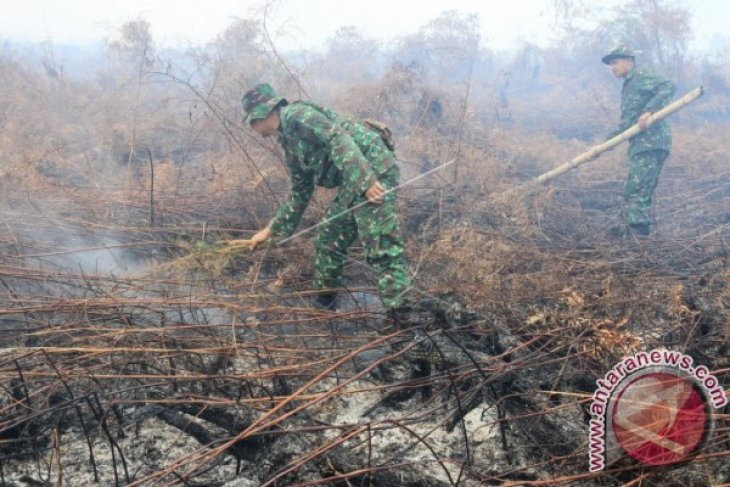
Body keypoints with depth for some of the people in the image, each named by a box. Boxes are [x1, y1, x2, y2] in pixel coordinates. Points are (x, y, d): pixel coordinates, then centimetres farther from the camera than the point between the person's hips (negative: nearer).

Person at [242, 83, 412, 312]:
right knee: (327, 238, 16)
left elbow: (338, 138, -19)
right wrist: (272, 230, 36)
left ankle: (399, 309, -12)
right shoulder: (290, 145, 23)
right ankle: (325, 300, 29)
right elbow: (300, 194, 30)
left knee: (381, 245, -14)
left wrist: (364, 180, -28)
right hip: (353, 182, 10)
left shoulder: (296, 114, -5)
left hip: (372, 169, -10)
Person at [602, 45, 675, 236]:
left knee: (635, 192, -13)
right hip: (640, 146, 10)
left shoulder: (641, 76, -3)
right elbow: (626, 123, 28)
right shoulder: (628, 86, 25)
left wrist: (649, 111, -29)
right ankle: (639, 234, 17)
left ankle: (637, 233, -14)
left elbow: (667, 87, -19)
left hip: (650, 143, -10)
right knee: (641, 193, 12)